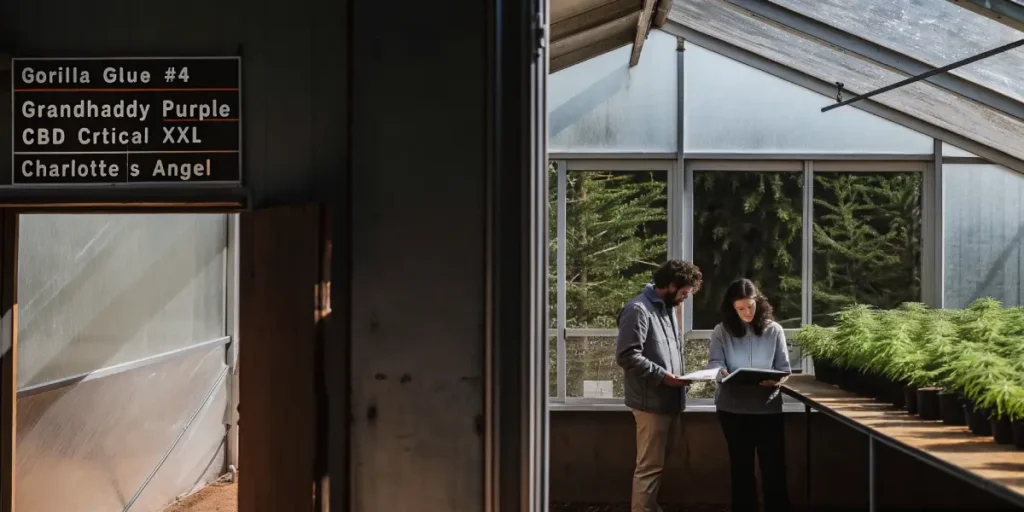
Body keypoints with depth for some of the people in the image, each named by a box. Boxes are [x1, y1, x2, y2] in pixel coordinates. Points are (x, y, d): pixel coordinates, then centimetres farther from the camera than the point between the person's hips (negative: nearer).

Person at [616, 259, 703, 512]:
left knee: (658, 463, 19)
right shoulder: (638, 309, -16)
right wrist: (661, 375, -21)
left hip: (669, 400, 9)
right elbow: (626, 356, -21)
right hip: (651, 402, -9)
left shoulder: (667, 308, 14)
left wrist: (679, 376, 9)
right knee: (650, 466, -4)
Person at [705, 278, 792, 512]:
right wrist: (721, 372, -31)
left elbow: (784, 370, -1)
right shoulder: (721, 331, -1)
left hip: (768, 408, 0)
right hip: (733, 408, 0)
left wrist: (775, 381, -23)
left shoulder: (774, 330, 0)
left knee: (774, 467, 3)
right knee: (741, 465, 14)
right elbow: (714, 364, -8)